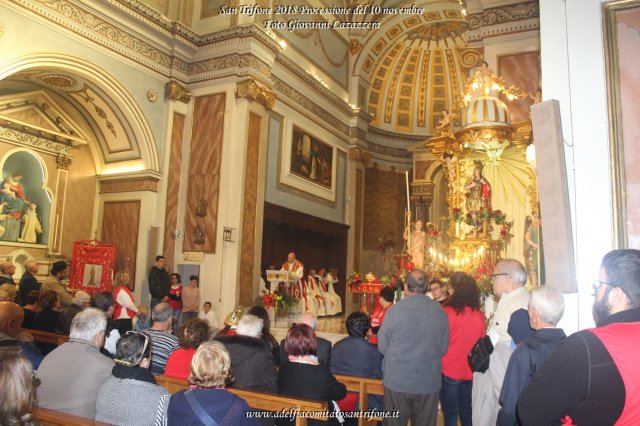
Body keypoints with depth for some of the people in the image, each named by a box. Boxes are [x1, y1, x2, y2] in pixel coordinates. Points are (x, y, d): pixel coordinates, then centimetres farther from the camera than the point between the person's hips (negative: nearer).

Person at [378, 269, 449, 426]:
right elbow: (443, 348, 2)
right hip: (429, 383, 2)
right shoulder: (440, 311, -6)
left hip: (397, 381, -2)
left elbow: (382, 347, -4)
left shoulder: (395, 310, -12)